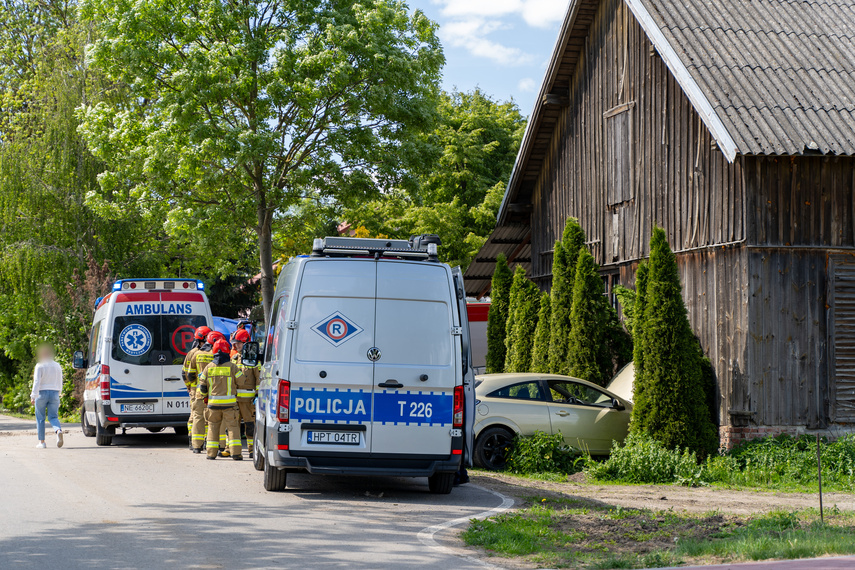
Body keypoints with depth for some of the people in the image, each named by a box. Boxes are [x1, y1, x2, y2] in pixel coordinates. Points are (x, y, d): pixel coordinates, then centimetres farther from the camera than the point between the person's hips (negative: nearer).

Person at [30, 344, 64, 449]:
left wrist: (33, 396, -17)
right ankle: (59, 431, -29)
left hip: (42, 393, -4)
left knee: (40, 418, 7)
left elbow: (37, 382, -14)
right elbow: (60, 384, 15)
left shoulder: (40, 366, -6)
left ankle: (42, 442, 8)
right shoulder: (57, 366, 10)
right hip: (54, 393, 4)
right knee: (53, 417, 3)